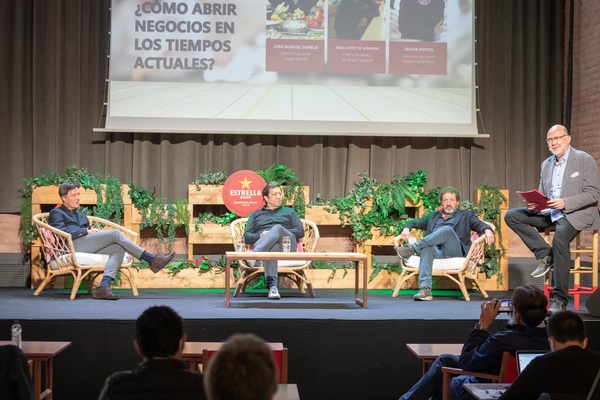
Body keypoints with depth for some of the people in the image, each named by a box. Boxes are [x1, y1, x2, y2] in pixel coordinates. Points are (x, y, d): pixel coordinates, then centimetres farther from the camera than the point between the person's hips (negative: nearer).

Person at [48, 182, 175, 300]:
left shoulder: (81, 216, 36)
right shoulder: (56, 213, 14)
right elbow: (61, 232, -5)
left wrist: (93, 231, 3)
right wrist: (86, 231, -5)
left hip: (87, 248, 7)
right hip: (72, 246, -7)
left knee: (118, 249, -22)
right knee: (115, 234, -20)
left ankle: (104, 286, -42)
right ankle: (152, 259, -23)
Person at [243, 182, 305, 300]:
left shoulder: (289, 211, 33)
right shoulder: (256, 214, 32)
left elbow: (300, 231, 16)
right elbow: (246, 237, 18)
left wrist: (281, 233, -2)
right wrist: (260, 235, -5)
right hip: (263, 242, 0)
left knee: (277, 228, -36)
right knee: (272, 246, -42)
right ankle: (272, 286, -63)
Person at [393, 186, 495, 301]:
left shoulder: (465, 215, 25)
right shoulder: (433, 216, 33)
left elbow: (480, 224, 9)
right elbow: (414, 222, 25)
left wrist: (487, 230, -16)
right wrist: (406, 229, 1)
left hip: (455, 252, -2)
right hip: (436, 251, 2)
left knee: (447, 229, -31)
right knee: (427, 248, -35)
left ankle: (412, 248, -37)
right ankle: (425, 289, -51)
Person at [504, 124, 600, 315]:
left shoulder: (585, 160, -5)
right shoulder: (546, 164, 14)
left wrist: (565, 203, -24)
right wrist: (534, 204, -7)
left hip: (576, 213, -7)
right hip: (550, 212, 7)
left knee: (560, 238, -37)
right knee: (512, 216, -7)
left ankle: (559, 299, -30)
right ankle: (545, 255, -8)